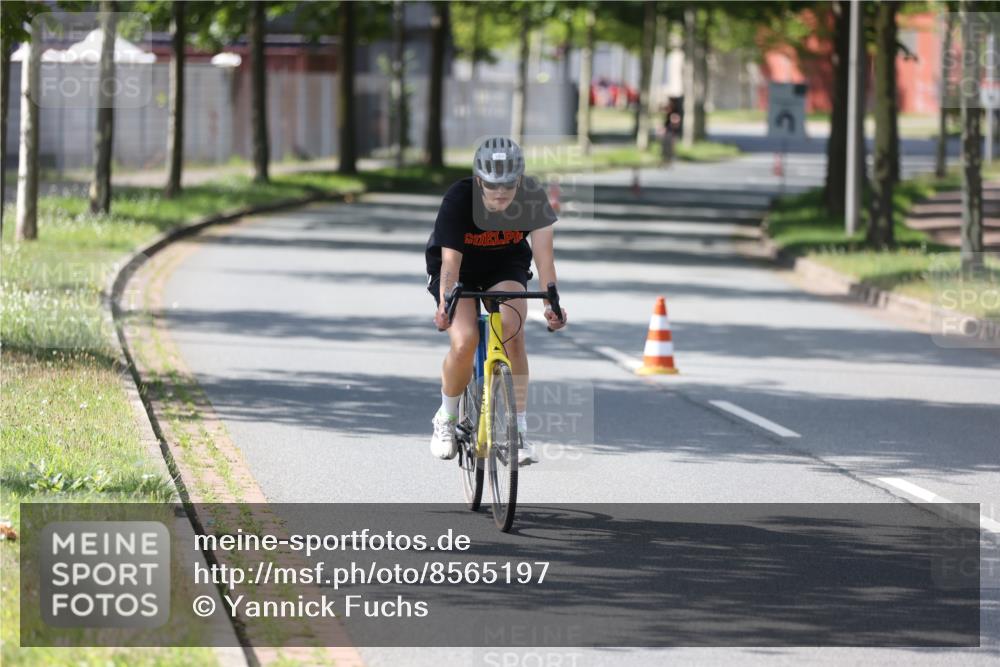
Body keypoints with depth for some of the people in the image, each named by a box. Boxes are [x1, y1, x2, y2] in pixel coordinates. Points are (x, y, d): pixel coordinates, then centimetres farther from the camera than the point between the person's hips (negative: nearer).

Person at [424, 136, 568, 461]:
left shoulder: (532, 197, -22)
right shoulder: (458, 199, -28)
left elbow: (543, 253, -25)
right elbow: (450, 261, -31)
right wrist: (445, 305, -45)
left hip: (506, 268, 1)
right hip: (461, 271, -1)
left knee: (512, 330, -26)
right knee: (464, 342, -24)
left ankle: (518, 427, -17)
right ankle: (446, 417, 3)